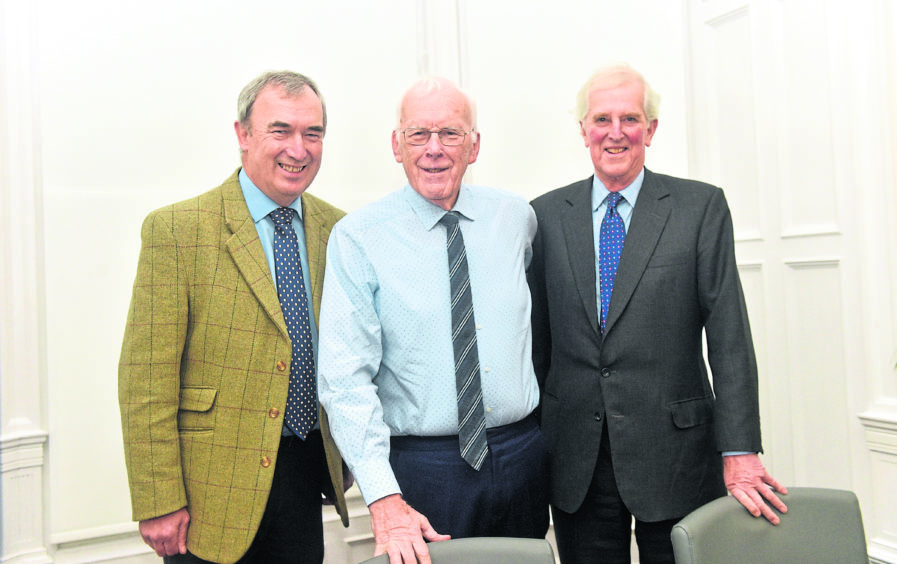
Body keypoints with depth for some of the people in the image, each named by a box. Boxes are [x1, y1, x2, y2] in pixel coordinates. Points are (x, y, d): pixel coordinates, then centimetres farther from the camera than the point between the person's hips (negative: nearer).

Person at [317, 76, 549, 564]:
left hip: (522, 456, 4)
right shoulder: (357, 238, -10)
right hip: (421, 468, -4)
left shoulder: (516, 217, 2)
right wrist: (384, 500, -22)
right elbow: (346, 378, -15)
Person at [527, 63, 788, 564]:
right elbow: (536, 335, 5)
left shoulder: (702, 207, -2)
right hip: (575, 462, 2)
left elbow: (729, 336, -6)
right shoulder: (546, 215, 3)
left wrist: (739, 451, -10)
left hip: (674, 452, -1)